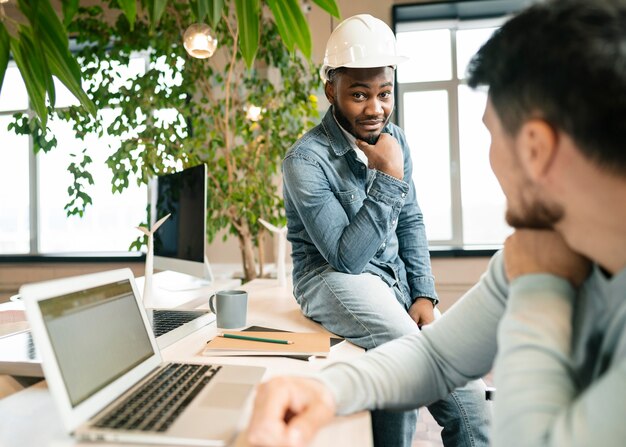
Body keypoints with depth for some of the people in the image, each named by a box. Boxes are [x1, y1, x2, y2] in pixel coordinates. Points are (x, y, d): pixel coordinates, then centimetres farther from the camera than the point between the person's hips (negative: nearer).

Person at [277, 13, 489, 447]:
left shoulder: (395, 139, 2)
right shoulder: (306, 160, -16)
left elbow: (411, 221, 10)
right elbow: (347, 257, -20)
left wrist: (423, 293, -1)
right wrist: (389, 179, -25)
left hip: (392, 279, 6)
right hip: (335, 279, -5)